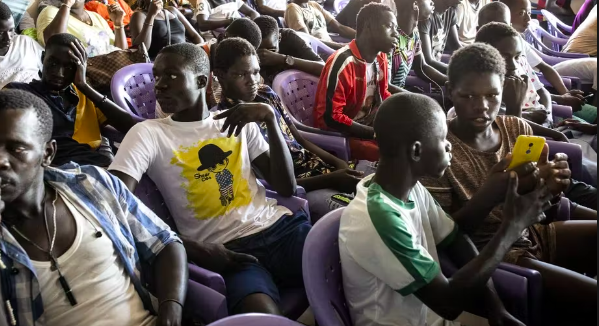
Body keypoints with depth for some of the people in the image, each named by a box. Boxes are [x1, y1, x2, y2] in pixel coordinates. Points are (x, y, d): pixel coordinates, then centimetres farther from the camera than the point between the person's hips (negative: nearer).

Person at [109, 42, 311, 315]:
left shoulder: (239, 123, 14)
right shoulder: (148, 133, 4)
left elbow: (286, 187, 7)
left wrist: (270, 119, -4)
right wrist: (194, 249, -17)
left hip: (279, 227, 4)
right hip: (227, 250, -3)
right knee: (263, 315, -35)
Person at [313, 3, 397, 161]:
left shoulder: (380, 58, 3)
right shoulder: (342, 62, -23)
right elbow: (330, 117, -25)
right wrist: (377, 133, -24)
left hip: (371, 125, 9)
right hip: (340, 134, -9)